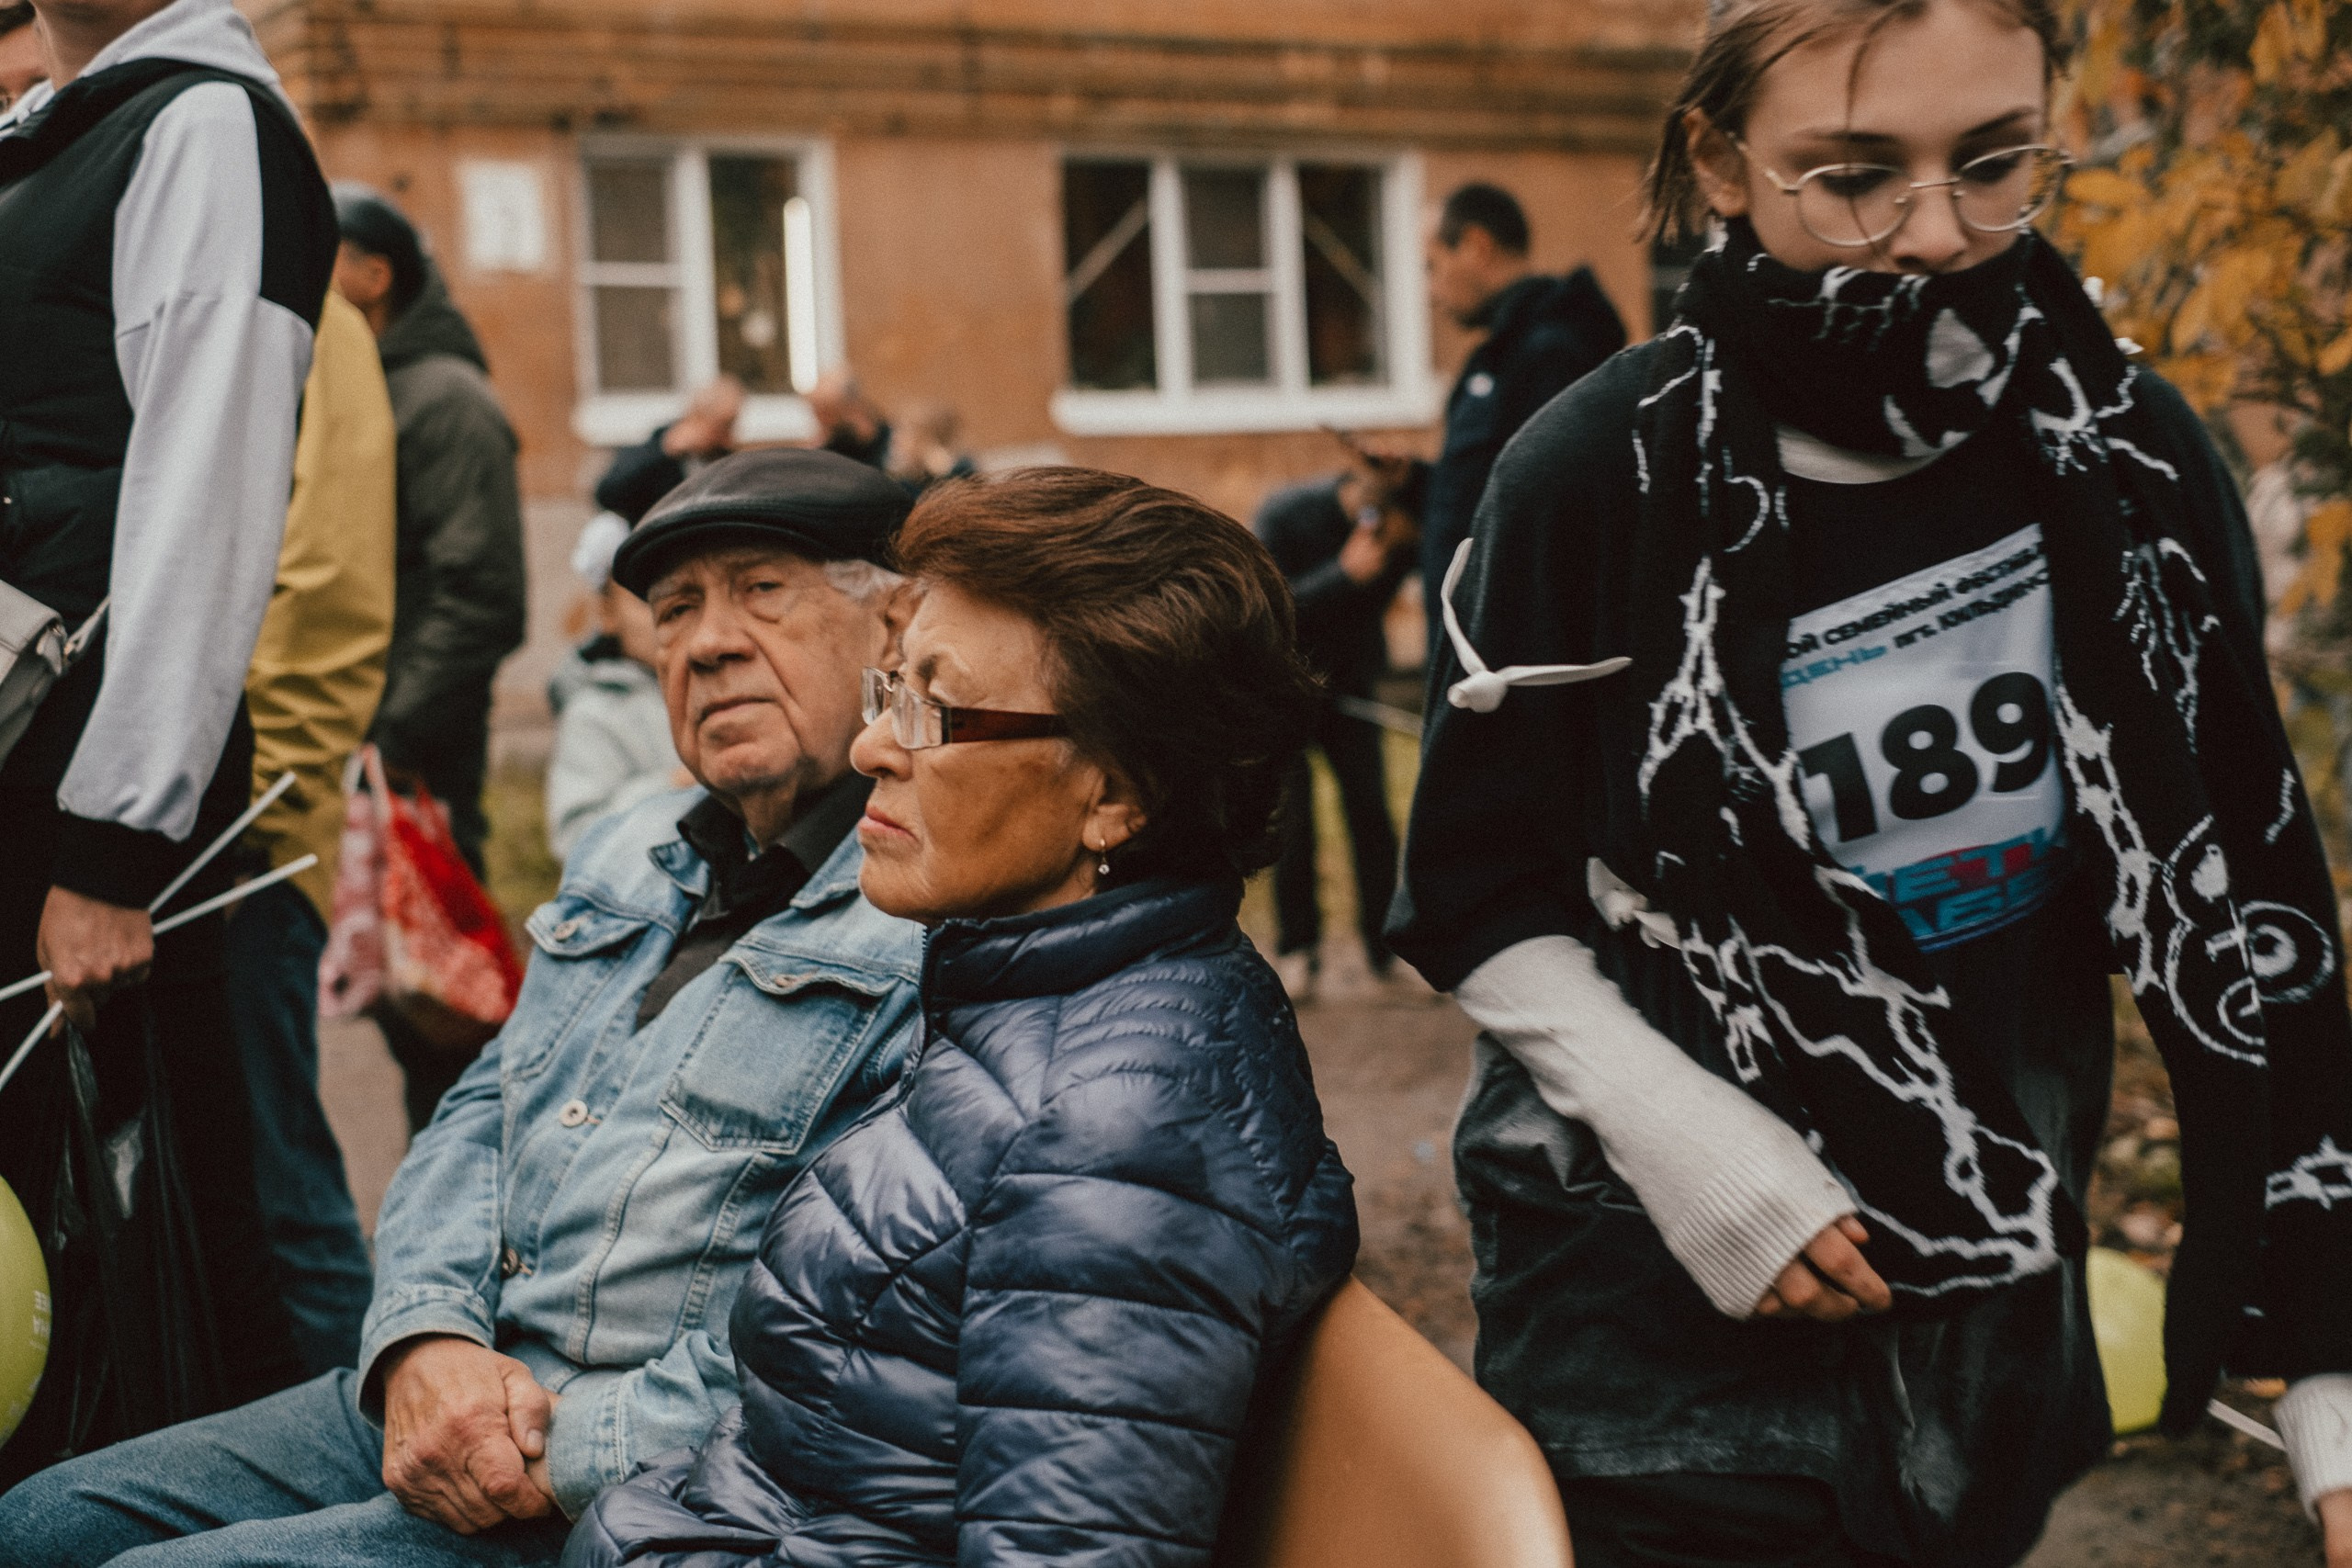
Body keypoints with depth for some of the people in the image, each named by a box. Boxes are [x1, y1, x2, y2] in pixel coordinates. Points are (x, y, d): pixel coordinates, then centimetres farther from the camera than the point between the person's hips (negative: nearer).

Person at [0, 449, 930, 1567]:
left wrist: (574, 1457, -21)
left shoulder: (938, 925, -13)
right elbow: (478, 1115, 16)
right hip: (434, 1397, 8)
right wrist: (428, 1338, -5)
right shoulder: (626, 858, 17)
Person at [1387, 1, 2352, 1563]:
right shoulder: (1602, 482, -14)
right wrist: (1687, 1141, -19)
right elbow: (1476, 904, -4)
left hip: (2003, 1305, 3)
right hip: (1665, 1300, -3)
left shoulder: (2123, 455, -7)